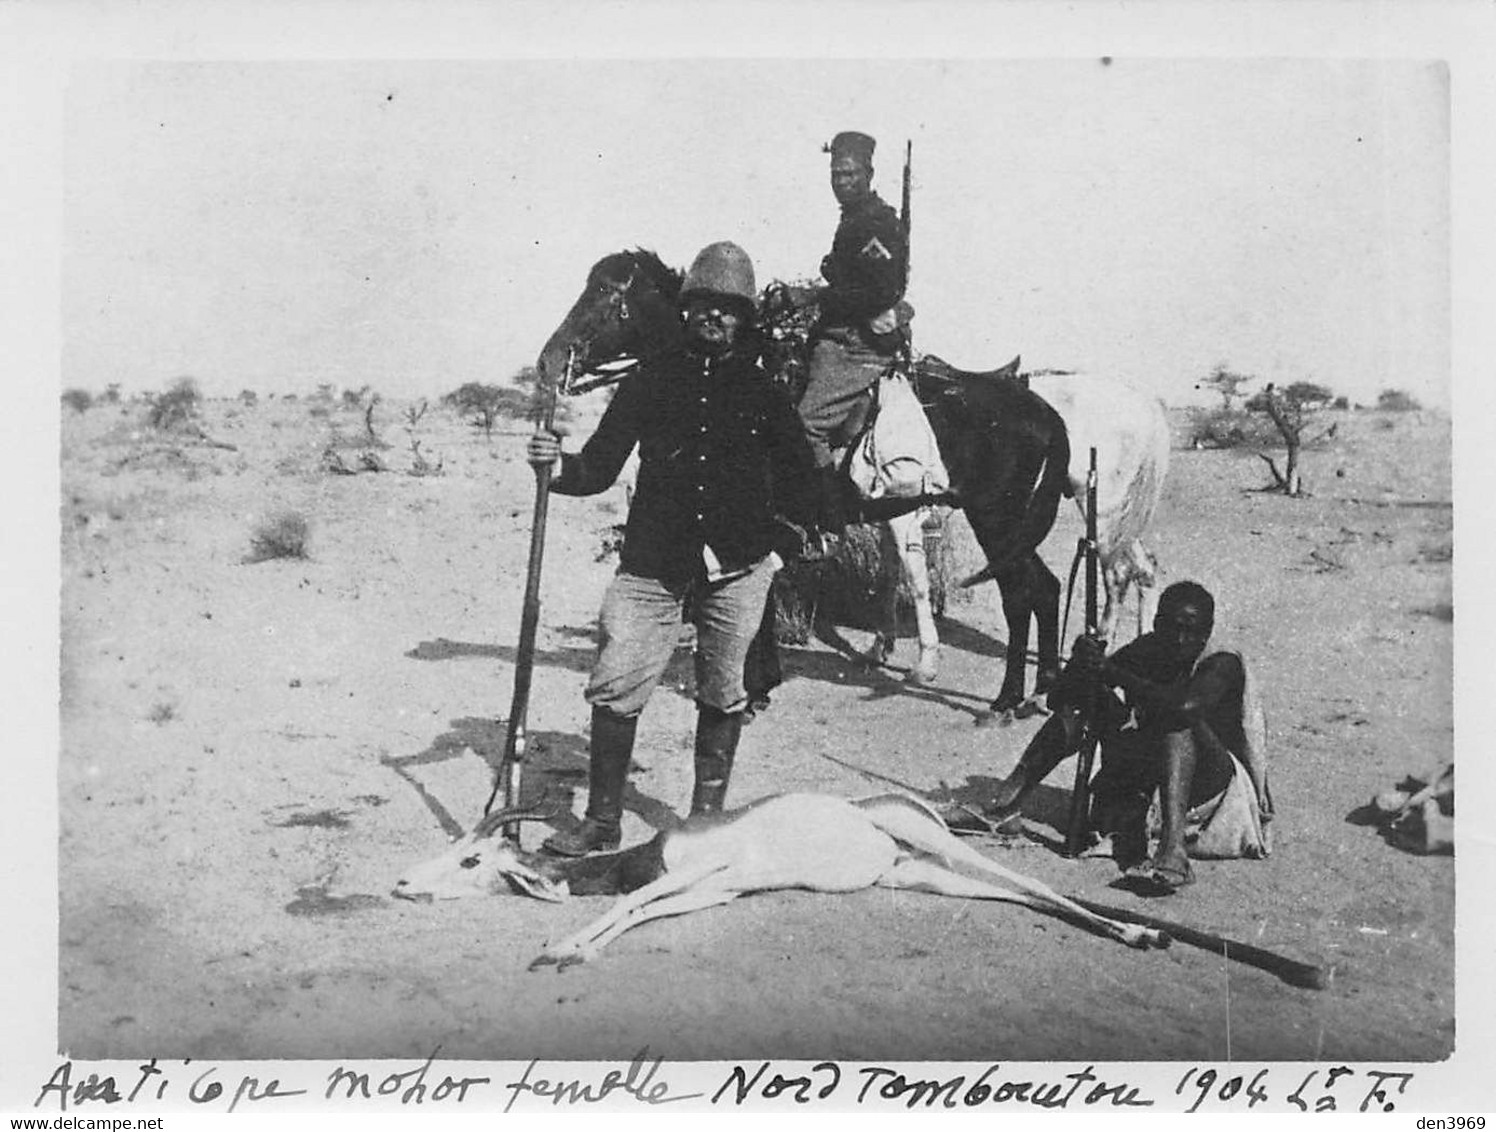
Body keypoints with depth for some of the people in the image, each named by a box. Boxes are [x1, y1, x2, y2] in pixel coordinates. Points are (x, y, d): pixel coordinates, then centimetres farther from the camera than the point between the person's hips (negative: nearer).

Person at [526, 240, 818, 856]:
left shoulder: (766, 387, 4)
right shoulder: (652, 378, 5)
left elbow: (798, 476, 11)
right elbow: (601, 467, 5)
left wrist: (785, 540, 0)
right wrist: (559, 464, -14)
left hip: (737, 567, 0)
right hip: (652, 564, 0)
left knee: (722, 695, 8)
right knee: (615, 687, -4)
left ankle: (706, 817, 23)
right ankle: (601, 821, 8)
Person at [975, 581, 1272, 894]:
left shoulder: (1223, 665, -14)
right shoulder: (1143, 653, -1)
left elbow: (1185, 706, -38)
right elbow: (1058, 701, -5)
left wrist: (1111, 671, -33)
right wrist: (1081, 664, -27)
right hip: (1150, 782, 5)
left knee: (1178, 720, -33)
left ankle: (1172, 853, -48)